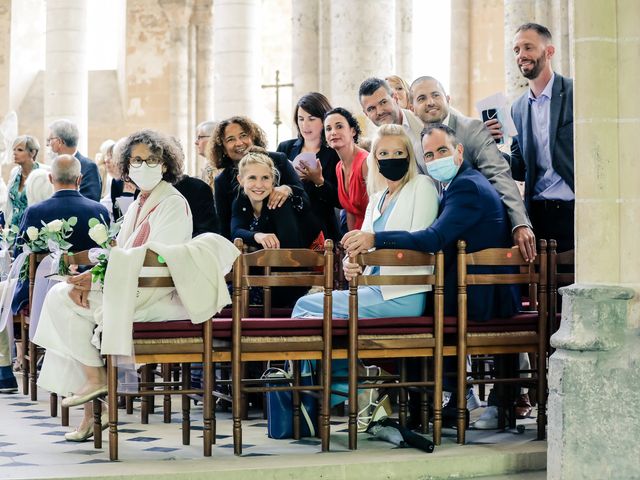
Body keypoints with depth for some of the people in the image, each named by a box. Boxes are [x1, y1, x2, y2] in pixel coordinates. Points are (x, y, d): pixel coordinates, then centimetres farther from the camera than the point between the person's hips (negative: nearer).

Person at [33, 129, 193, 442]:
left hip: (158, 296, -9)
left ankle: (96, 378, -6)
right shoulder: (139, 205, 20)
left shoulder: (173, 204, -9)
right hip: (131, 290, 9)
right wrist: (89, 280, -7)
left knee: (63, 298, -16)